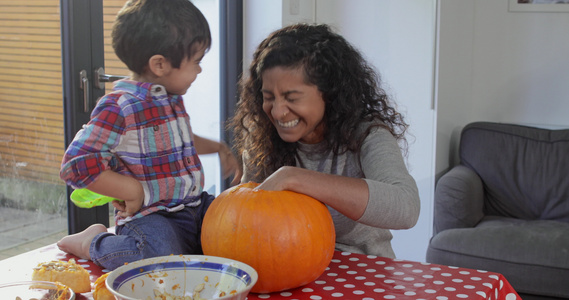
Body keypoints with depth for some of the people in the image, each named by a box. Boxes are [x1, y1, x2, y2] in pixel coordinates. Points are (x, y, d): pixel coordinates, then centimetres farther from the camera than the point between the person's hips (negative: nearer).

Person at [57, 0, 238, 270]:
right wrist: (134, 191, -21)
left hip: (196, 207, 8)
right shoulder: (118, 108, -17)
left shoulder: (171, 99, 12)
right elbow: (76, 164, -23)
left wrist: (217, 147, 28)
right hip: (148, 215, -8)